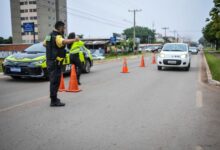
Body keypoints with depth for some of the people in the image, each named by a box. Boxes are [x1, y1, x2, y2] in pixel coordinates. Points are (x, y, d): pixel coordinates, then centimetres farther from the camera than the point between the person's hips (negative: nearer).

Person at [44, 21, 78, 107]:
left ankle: (53, 98, 32)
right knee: (55, 81, -7)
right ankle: (54, 101, -4)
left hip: (50, 61, 10)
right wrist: (73, 40, -52)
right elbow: (64, 41, -40)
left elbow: (44, 44, 31)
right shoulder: (57, 37, -16)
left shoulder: (50, 36, 15)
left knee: (53, 81, 19)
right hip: (55, 62, -10)